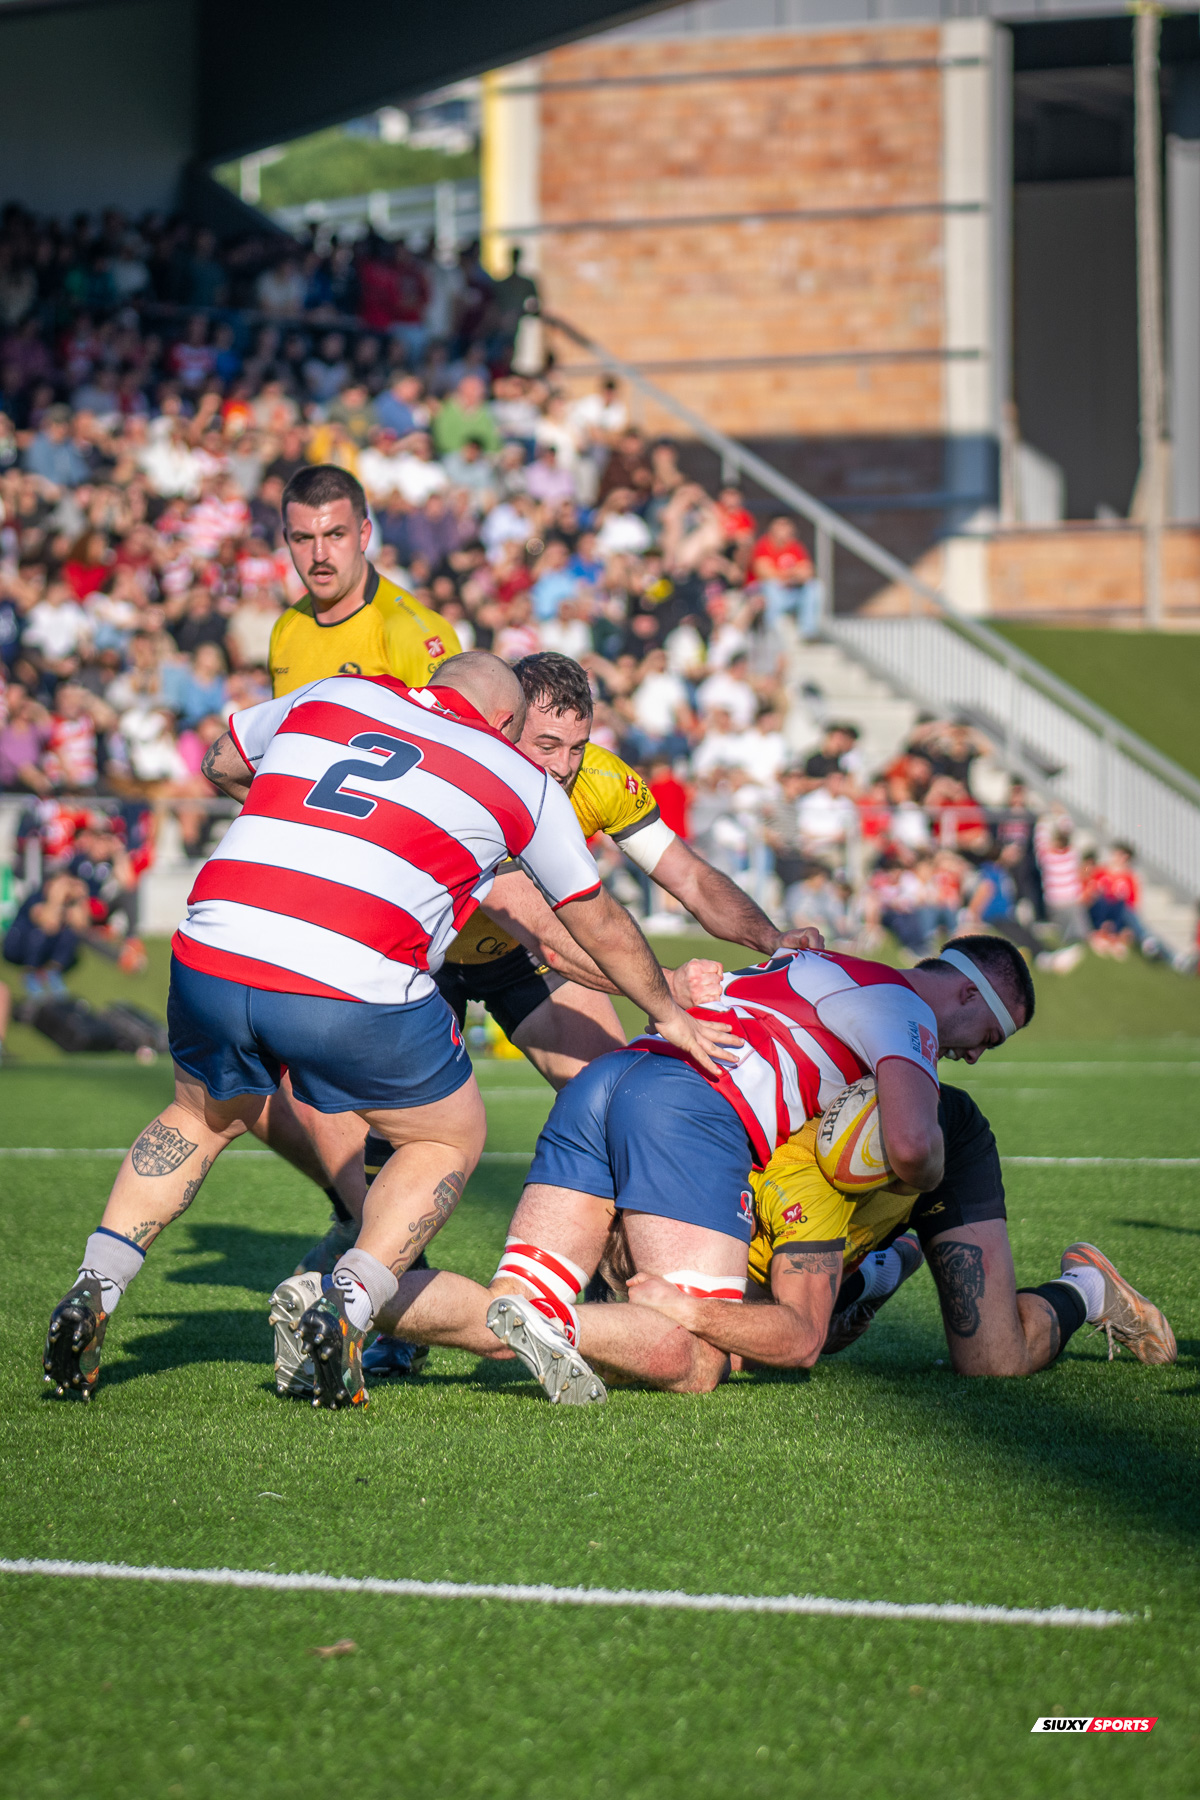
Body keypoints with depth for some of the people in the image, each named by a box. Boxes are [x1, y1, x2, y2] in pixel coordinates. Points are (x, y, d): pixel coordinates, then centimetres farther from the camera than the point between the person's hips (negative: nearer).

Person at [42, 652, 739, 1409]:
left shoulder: (329, 697, 21)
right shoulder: (518, 778, 16)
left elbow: (221, 765, 39)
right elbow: (597, 922, 29)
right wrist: (670, 1014, 45)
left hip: (210, 955, 4)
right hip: (355, 992, -4)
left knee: (203, 1117, 32)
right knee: (451, 1139, 21)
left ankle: (93, 1290, 16)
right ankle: (344, 1313, 2)